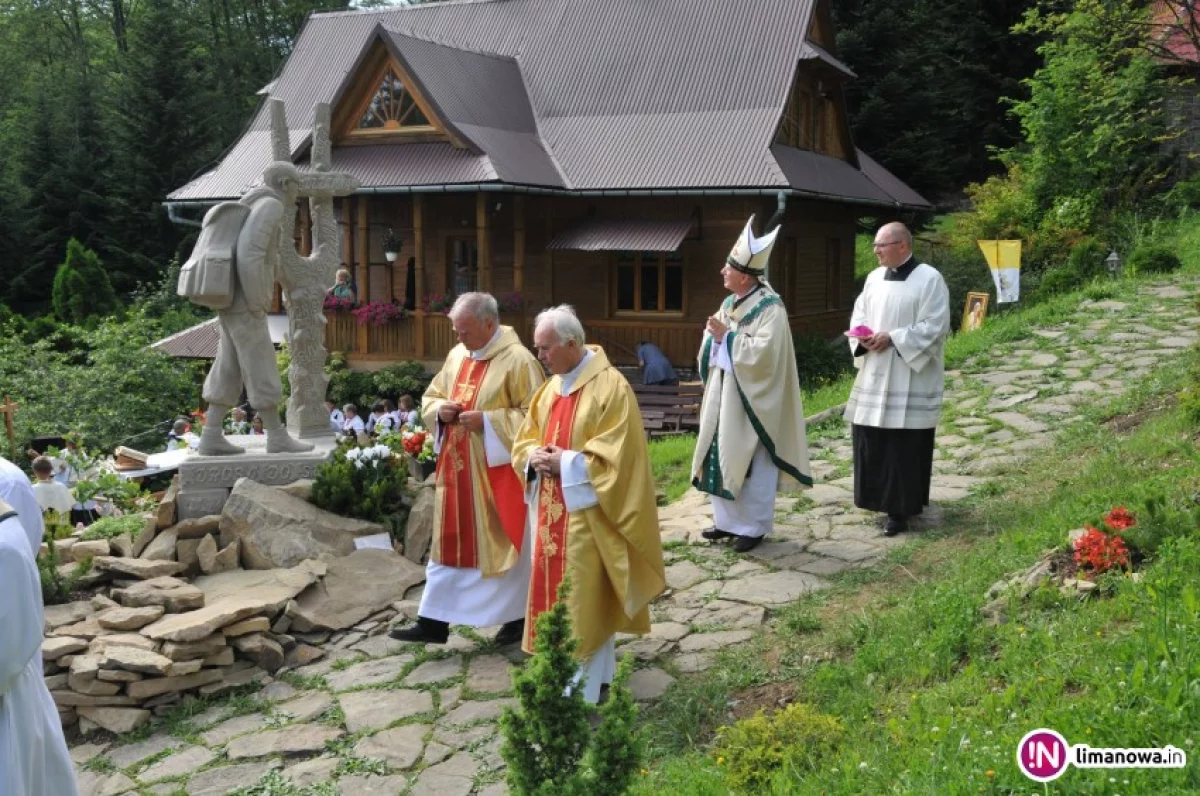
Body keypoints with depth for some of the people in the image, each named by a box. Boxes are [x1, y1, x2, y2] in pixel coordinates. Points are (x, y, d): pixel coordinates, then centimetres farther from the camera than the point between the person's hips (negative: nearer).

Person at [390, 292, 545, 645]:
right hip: (457, 469, 7)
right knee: (449, 543, 10)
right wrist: (441, 410, -4)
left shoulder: (518, 360, -14)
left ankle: (516, 617, 22)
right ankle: (434, 621, 16)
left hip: (497, 471, -7)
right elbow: (430, 396, 19)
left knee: (504, 543, 5)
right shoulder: (457, 355, 9)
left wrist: (486, 421, -21)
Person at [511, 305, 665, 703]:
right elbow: (524, 441, 15)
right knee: (557, 594, 13)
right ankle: (570, 675, 26)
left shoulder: (611, 387, -14)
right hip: (552, 512, 8)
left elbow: (616, 457, -19)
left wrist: (565, 462, -19)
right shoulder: (550, 388, 11)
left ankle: (580, 691, 4)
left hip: (587, 514, -8)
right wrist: (534, 456, -7)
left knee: (583, 599, -4)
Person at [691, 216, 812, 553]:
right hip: (723, 394, 8)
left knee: (751, 463, 1)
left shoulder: (770, 308, -16)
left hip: (752, 399, -8)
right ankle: (728, 520, 24)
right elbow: (711, 346, 12)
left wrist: (728, 336, -20)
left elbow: (764, 352, -26)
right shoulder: (730, 303, 9)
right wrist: (715, 337, -11)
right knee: (723, 457, 12)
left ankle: (754, 526, 13)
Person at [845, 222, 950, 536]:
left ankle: (900, 508, 4)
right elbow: (859, 314, 13)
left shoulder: (929, 279, -9)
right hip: (874, 375, 6)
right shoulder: (874, 278, 11)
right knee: (870, 440, 9)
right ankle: (881, 497, 23)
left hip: (909, 381, -6)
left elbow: (934, 327, -14)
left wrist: (892, 338, -19)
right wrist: (863, 337, -8)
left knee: (904, 446, -3)